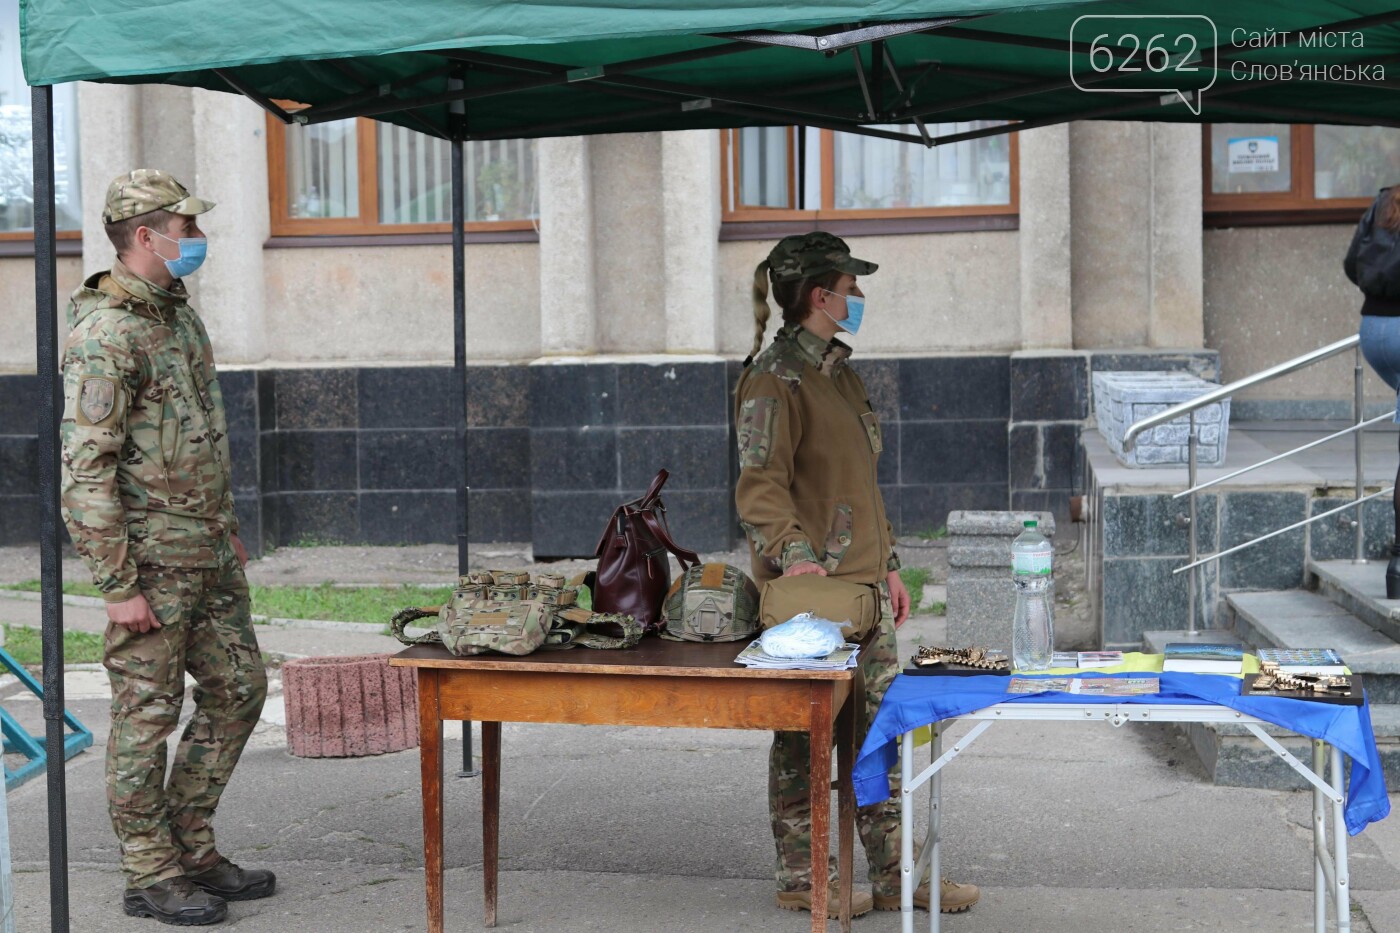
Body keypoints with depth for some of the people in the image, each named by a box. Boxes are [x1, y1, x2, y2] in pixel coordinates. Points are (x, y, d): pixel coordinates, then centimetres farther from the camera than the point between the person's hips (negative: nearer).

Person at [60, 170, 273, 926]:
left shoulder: (177, 311, 12)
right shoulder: (103, 335, -17)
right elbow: (84, 469, -20)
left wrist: (227, 525, 20)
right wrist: (118, 585, -21)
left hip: (207, 552, 9)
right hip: (149, 559, -9)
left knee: (237, 690, 13)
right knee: (147, 713, 1)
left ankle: (190, 847, 25)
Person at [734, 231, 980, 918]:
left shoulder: (839, 371, 17)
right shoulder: (775, 377, -11)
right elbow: (760, 483, -19)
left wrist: (888, 566, 21)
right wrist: (794, 553, -34)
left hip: (863, 583, 9)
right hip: (809, 587, -9)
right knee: (804, 736, 1)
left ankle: (891, 875, 17)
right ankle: (800, 878, 12)